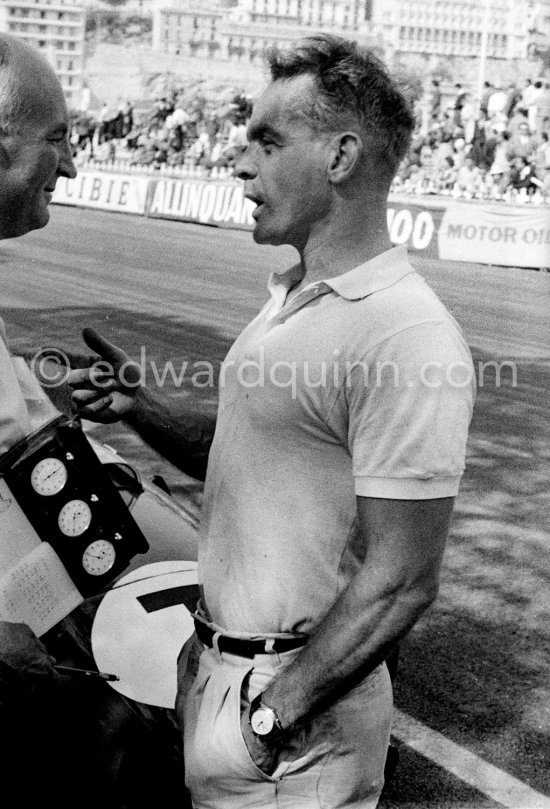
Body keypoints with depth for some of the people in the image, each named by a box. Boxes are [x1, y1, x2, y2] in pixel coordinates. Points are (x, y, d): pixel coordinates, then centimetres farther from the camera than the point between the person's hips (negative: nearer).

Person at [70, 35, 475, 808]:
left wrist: (273, 716, -19)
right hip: (212, 660, 8)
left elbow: (399, 584, -23)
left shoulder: (408, 338, -22)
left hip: (298, 692, -8)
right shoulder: (291, 299, 8)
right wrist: (143, 409, 2)